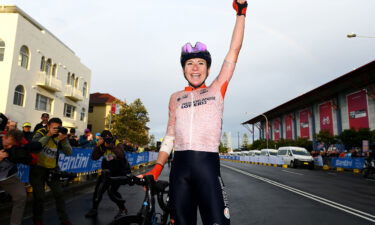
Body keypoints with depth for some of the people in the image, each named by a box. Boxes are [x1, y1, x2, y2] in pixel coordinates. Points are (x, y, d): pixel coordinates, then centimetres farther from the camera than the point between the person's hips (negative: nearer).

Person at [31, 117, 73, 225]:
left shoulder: (61, 136, -5)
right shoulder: (41, 133, -12)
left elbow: (69, 152, -15)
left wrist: (64, 139, -29)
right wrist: (48, 135, -35)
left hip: (52, 169, 3)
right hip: (38, 168, -3)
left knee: (59, 194, 4)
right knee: (39, 196, 3)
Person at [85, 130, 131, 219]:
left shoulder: (118, 144, -15)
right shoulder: (102, 147, -4)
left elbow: (121, 155, -34)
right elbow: (94, 157, -17)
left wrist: (112, 146, -40)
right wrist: (98, 145, -27)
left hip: (120, 171, -5)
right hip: (108, 171, 5)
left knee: (112, 190, -17)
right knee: (99, 189, 2)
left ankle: (122, 209, 4)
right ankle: (94, 209, 26)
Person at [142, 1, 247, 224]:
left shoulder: (216, 89, 9)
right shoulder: (175, 98, 16)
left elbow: (234, 51, 5)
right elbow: (170, 136, 14)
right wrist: (157, 168, 7)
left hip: (208, 164, -2)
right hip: (179, 166, 3)